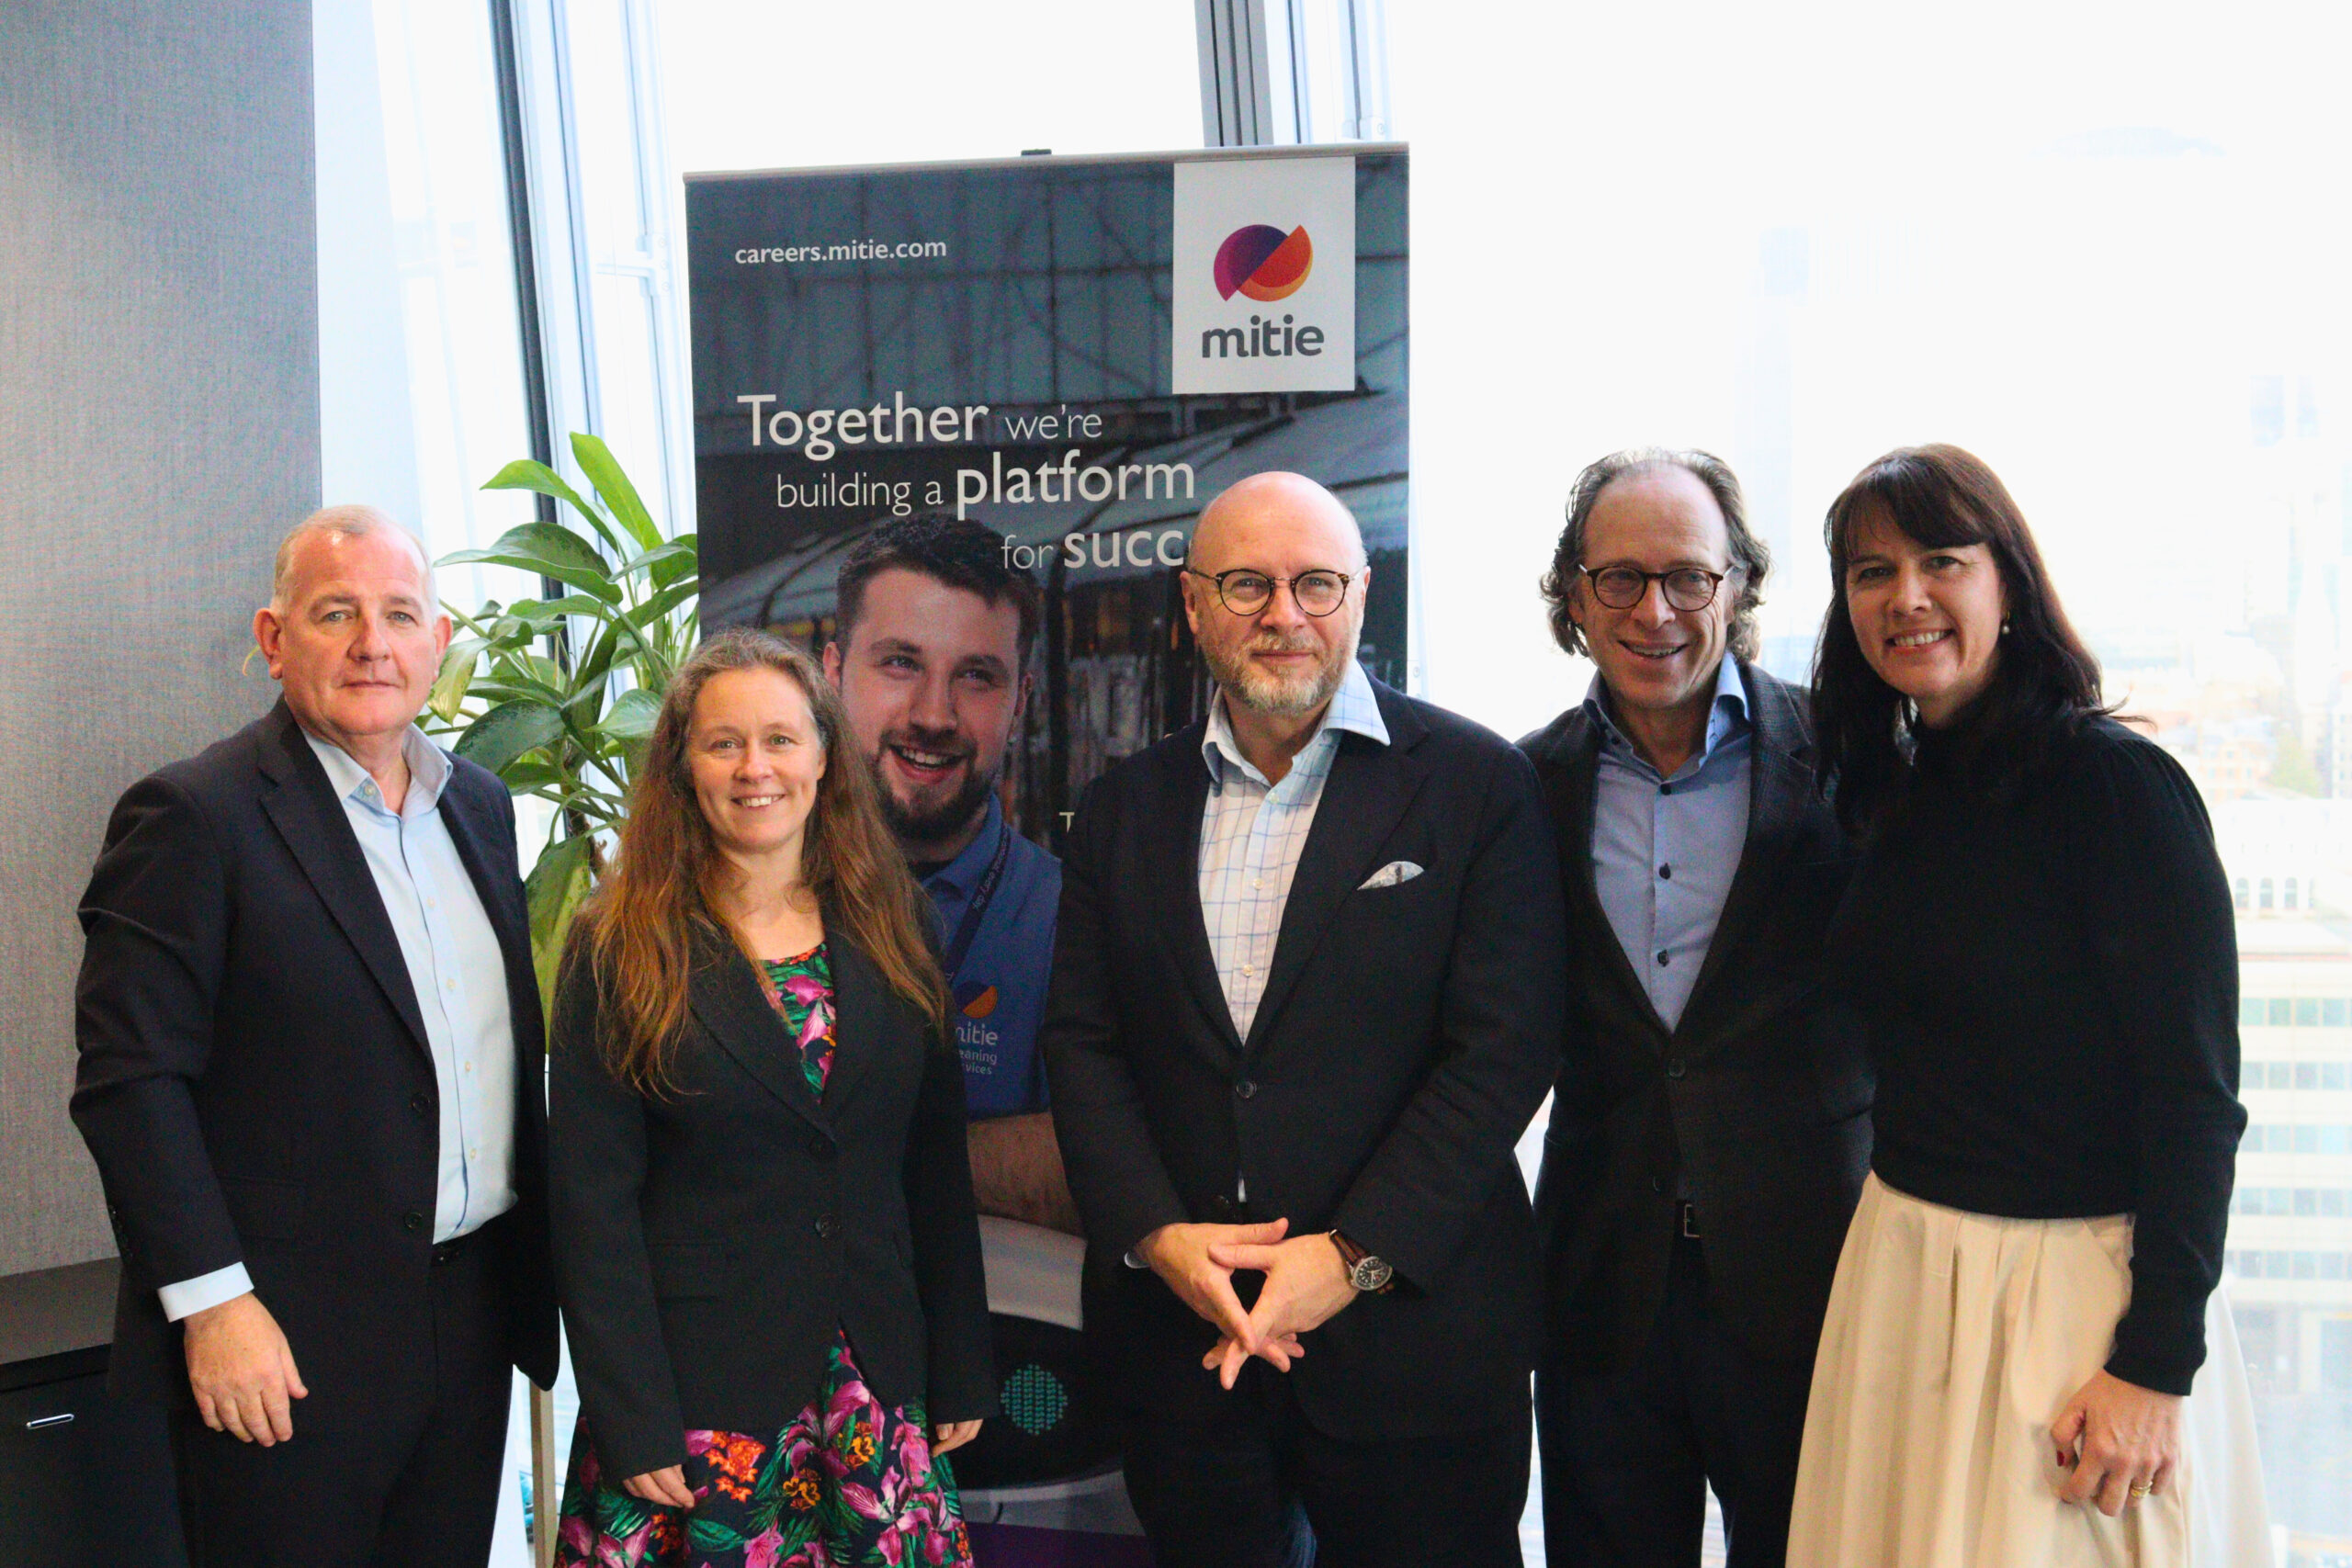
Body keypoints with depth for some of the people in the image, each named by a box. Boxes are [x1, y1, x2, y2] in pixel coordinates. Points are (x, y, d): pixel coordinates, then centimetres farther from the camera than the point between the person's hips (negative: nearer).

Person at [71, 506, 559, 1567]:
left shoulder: (479, 805, 10)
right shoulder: (192, 817, -11)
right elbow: (130, 1078, -14)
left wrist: (532, 1260, 13)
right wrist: (211, 1303, -18)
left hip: (473, 1318, 6)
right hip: (288, 1341, -6)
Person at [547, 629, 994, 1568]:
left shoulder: (891, 928, 5)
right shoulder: (619, 950, -4)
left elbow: (936, 1165, 7)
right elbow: (592, 1201, -6)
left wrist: (961, 1377, 6)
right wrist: (633, 1422, -11)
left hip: (876, 1380, 3)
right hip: (697, 1398, -3)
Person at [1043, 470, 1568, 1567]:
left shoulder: (1476, 785, -3)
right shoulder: (1124, 808, 8)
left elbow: (1505, 1047, -9)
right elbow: (1081, 1043, 5)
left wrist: (1352, 1256, -15)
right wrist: (1157, 1235, -10)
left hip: (1411, 1329, -3)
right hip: (1178, 1339, 3)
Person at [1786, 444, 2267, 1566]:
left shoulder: (2114, 779, -13)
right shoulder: (1897, 797, 7)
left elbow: (2195, 1094, -16)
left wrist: (2156, 1363, -18)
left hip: (2076, 1286, -6)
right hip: (1902, 1271, 6)